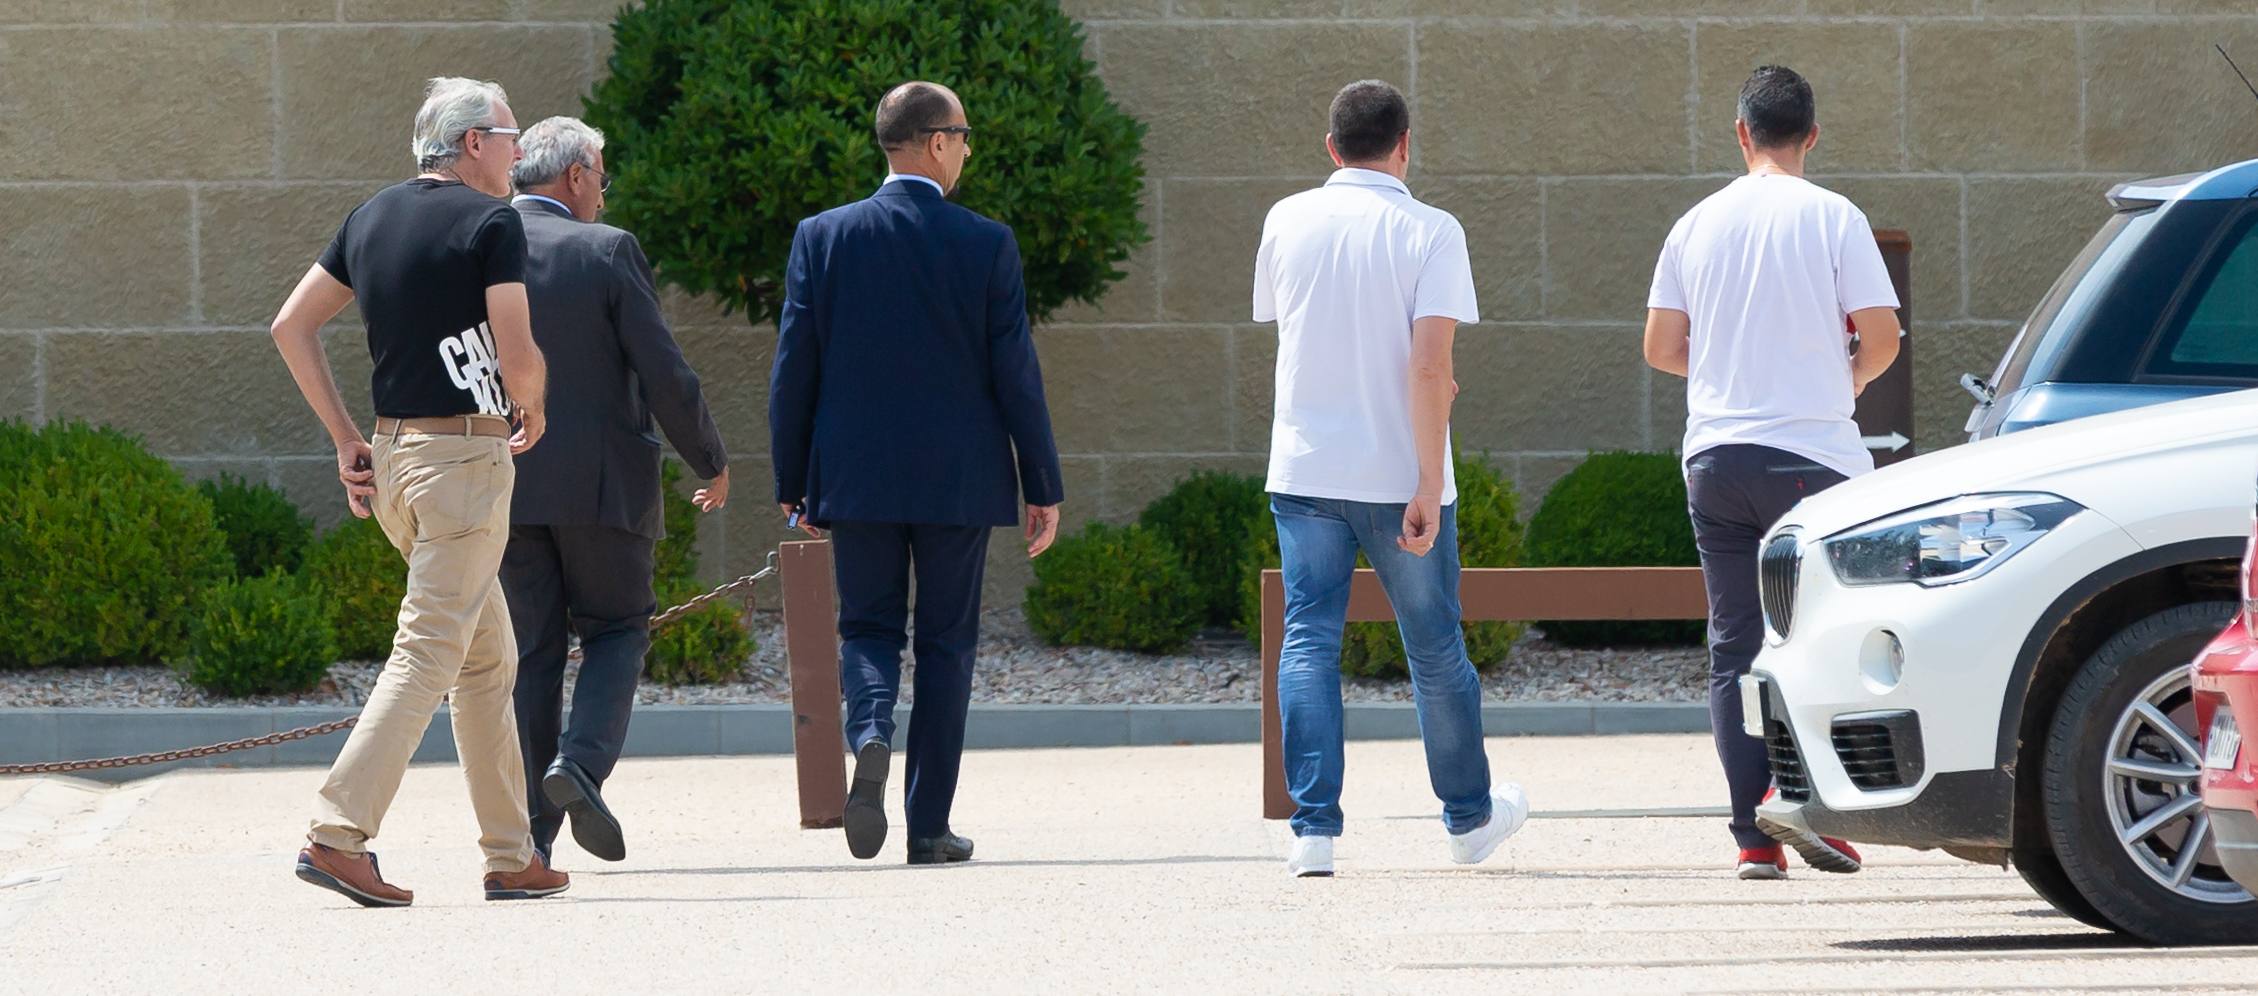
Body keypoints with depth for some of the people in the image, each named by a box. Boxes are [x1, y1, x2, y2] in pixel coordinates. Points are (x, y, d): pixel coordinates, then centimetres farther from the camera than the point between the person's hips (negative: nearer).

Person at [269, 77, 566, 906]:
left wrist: (346, 439, 14)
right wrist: (532, 409, 7)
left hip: (392, 456, 8)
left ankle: (511, 856, 16)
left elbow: (291, 326, 13)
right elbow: (517, 355, -16)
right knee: (428, 654, -10)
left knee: (488, 659, 15)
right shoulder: (491, 222, -10)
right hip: (466, 454, -8)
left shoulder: (373, 217, 12)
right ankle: (338, 832, -19)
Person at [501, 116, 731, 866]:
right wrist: (711, 463, 6)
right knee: (616, 630, 12)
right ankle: (581, 763, -12)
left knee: (531, 650, 9)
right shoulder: (608, 252, -6)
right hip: (602, 482, -3)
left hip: (503, 486, 3)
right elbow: (666, 376, -8)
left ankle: (530, 829, 4)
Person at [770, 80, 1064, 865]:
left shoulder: (823, 238, -2)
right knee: (945, 641, 8)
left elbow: (794, 368, 0)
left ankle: (870, 736, -20)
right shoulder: (986, 244, -6)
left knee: (868, 628, 12)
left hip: (856, 473, 1)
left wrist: (793, 483, 7)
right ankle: (929, 824, 7)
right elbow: (1016, 372, -5)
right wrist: (1044, 486, 3)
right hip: (959, 477, -1)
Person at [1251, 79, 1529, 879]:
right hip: (1397, 474, -2)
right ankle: (1470, 818, 28)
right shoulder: (1429, 232, -8)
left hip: (1304, 471, 2)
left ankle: (1314, 828, -7)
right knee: (1435, 647, 12)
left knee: (1309, 642, 3)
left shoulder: (1287, 223, 4)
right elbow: (1430, 366, -16)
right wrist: (1428, 487, -14)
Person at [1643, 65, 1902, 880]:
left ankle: (1755, 834, 0)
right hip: (1811, 454, -3)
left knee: (1735, 649, 5)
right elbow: (1881, 337, -7)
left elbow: (1661, 348, 8)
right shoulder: (1833, 218, -4)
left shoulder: (1697, 225, 7)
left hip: (1714, 454, 3)